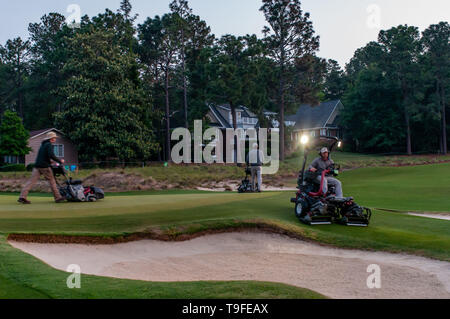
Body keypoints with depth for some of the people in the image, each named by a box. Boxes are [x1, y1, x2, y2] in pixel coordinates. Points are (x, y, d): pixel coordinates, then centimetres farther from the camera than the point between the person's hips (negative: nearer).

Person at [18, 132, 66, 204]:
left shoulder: (43, 145, 23)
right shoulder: (49, 145, -5)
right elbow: (51, 155, -20)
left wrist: (49, 162, 33)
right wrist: (60, 161, -12)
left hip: (37, 166, 7)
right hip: (45, 166, -7)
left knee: (31, 181, -1)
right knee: (52, 181, 4)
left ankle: (22, 197, -10)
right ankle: (58, 197, 9)